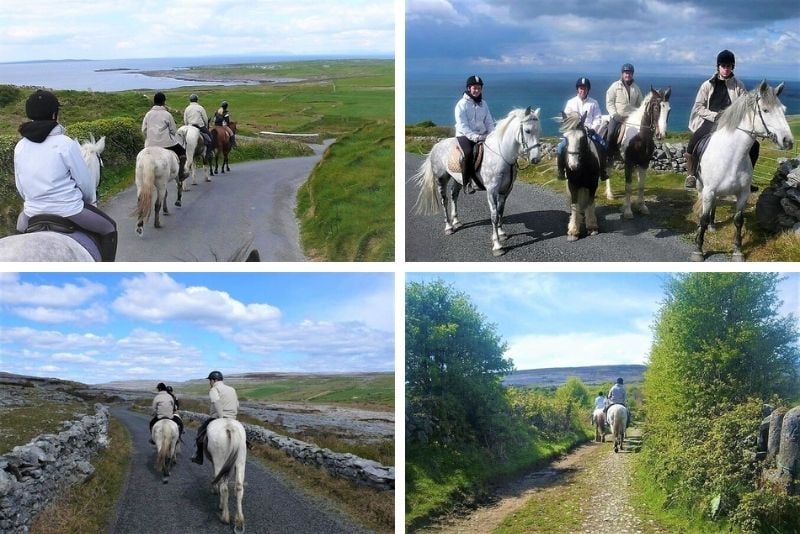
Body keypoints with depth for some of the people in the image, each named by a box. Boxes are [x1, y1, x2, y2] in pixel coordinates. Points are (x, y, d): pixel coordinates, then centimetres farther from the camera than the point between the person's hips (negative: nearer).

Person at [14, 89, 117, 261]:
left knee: (21, 226, 37)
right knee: (109, 228, 16)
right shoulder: (65, 144, -15)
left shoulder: (20, 147, 0)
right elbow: (85, 181, -6)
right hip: (69, 211, -5)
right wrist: (91, 201, 12)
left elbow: (20, 187, 9)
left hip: (34, 212, 5)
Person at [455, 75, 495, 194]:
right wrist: (475, 137, -25)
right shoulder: (462, 104, -5)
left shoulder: (483, 103, 13)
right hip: (465, 135, -6)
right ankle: (468, 183, -27)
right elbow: (462, 126, -14)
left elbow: (489, 122, 14)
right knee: (469, 152, -34)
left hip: (482, 135, 6)